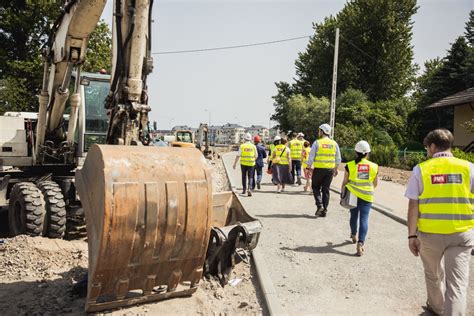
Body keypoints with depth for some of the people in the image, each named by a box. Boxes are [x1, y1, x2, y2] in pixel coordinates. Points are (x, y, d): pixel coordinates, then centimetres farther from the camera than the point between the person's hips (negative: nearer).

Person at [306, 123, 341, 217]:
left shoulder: (317, 143, -7)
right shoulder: (334, 143, 5)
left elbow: (311, 157, -7)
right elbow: (338, 159, 10)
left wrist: (309, 167, 3)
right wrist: (336, 169, 20)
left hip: (318, 169, -3)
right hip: (330, 169, 4)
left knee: (316, 187, 13)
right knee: (326, 190, 11)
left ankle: (319, 205, -4)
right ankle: (324, 210, 12)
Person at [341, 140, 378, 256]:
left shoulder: (350, 165, -7)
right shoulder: (373, 166, -1)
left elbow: (345, 182, -2)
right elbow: (375, 184, 11)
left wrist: (342, 192, 14)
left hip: (353, 195, 1)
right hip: (367, 196, 0)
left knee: (354, 216, 21)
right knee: (364, 219, -1)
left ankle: (354, 235, 43)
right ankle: (360, 243, -13)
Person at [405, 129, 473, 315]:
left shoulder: (421, 170, -6)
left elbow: (413, 206, -7)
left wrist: (412, 235, -1)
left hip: (430, 233, 0)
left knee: (434, 275, 22)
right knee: (457, 282, 4)